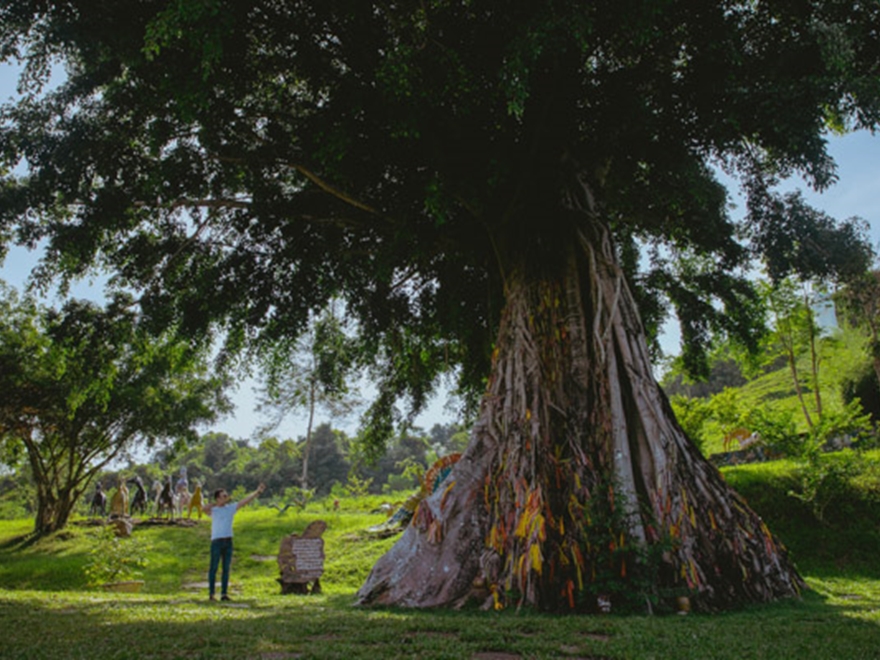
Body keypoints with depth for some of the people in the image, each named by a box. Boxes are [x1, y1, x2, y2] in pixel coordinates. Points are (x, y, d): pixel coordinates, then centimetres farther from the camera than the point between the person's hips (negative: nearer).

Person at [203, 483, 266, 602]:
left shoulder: (231, 507, 9)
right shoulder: (213, 510, -2)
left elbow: (245, 500, 3)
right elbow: (203, 508, -24)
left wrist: (257, 492, -5)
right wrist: (216, 503, -15)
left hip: (228, 541, 4)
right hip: (217, 541, -4)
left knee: (226, 568, 7)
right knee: (214, 568, 1)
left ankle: (224, 593, 12)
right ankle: (211, 594, 7)